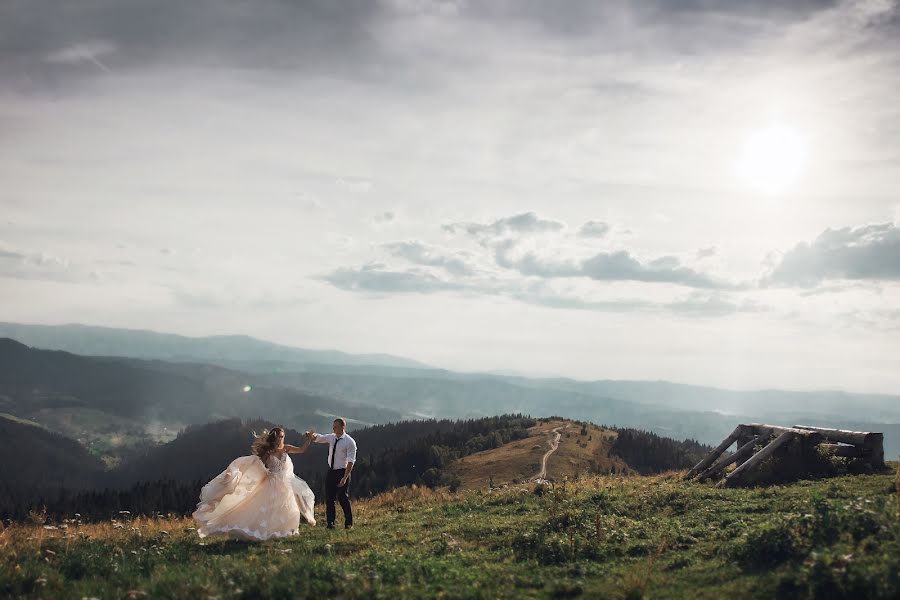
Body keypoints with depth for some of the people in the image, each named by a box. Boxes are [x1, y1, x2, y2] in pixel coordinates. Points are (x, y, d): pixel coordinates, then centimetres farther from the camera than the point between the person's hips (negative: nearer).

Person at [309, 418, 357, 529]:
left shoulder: (350, 442, -15)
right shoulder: (331, 438, 4)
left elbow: (350, 461, -19)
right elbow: (318, 438, 12)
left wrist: (345, 477, -25)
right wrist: (311, 434, -12)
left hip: (342, 472, -6)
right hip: (331, 471, 6)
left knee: (342, 498, 0)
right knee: (329, 498, 9)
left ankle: (348, 523, 15)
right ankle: (330, 523, 19)